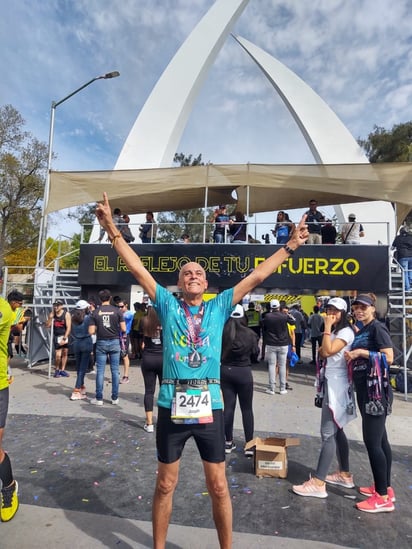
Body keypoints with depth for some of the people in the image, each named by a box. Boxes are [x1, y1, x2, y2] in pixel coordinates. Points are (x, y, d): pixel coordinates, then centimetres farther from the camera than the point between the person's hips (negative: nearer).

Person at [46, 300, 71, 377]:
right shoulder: (52, 314, 0)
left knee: (65, 353, 5)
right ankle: (57, 370, 12)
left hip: (65, 336, 0)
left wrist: (64, 338, -18)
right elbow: (48, 325, 0)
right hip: (56, 336, 1)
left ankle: (62, 370, 18)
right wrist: (50, 317, -14)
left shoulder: (66, 314, -10)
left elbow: (68, 327, -13)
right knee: (58, 355, -8)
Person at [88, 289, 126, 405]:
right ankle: (115, 398, 13)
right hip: (114, 342, 0)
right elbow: (123, 329, -6)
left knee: (100, 371, 6)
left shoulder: (95, 313, -3)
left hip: (101, 343, 0)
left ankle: (99, 398, 11)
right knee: (115, 370, 7)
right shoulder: (117, 310, -4)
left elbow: (91, 332, -6)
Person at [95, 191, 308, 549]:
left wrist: (290, 245, 3)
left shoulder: (220, 307, 5)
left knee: (219, 486, 14)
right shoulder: (168, 304, 4)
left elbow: (257, 277, 4)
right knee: (165, 484, 16)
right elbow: (138, 269, -1)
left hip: (209, 406, 0)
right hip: (172, 406, 0)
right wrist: (113, 230, -7)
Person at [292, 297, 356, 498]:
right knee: (337, 430, 15)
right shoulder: (334, 332, 18)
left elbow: (328, 351, -24)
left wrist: (327, 328, -18)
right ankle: (345, 474, 27)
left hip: (337, 385, -10)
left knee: (328, 433, -9)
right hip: (330, 383, 10)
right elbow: (323, 353, 18)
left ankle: (318, 483, -7)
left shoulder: (346, 332, -12)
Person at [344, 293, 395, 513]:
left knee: (372, 441, -7)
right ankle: (385, 487, 26)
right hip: (364, 389, 9)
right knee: (379, 439, 15)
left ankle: (383, 498, 3)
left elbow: (389, 357, -20)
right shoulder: (360, 332, 15)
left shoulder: (377, 328, -11)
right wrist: (352, 355, 3)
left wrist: (361, 352, -19)